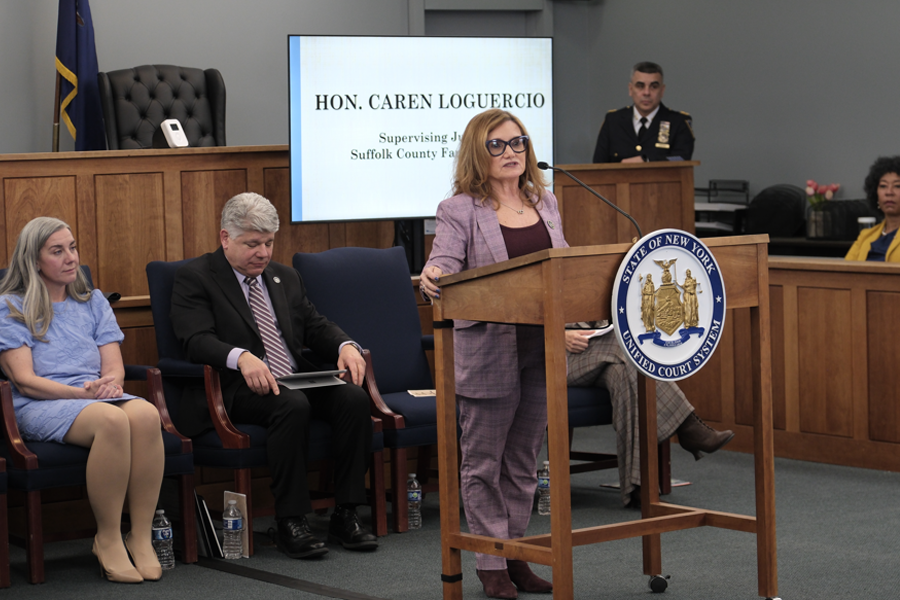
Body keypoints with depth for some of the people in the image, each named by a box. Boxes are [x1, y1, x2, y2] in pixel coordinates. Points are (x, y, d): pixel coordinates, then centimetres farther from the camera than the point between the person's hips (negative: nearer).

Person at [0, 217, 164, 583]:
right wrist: (83, 392, -17)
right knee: (111, 419, -37)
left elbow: (114, 366, 14)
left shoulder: (93, 302, 22)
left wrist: (109, 383, -12)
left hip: (98, 396, 4)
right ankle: (108, 539, -27)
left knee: (145, 413, -33)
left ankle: (141, 536, -30)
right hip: (39, 406, -4)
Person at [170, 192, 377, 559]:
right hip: (237, 391, -6)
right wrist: (241, 358, -33)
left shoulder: (285, 278, 23)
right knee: (292, 405, -36)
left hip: (298, 382, 6)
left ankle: (345, 515, -17)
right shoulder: (195, 278, 1)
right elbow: (197, 341, -13)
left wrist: (345, 346, -6)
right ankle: (290, 523, -29)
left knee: (354, 398, -22)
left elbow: (315, 326, 18)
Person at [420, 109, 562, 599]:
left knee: (523, 461, 12)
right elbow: (444, 267, -15)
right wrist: (431, 279, -37)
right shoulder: (460, 211, -5)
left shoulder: (545, 203, 12)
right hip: (487, 352, -5)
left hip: (542, 348, 5)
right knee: (483, 463, 3)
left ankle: (517, 556, 21)